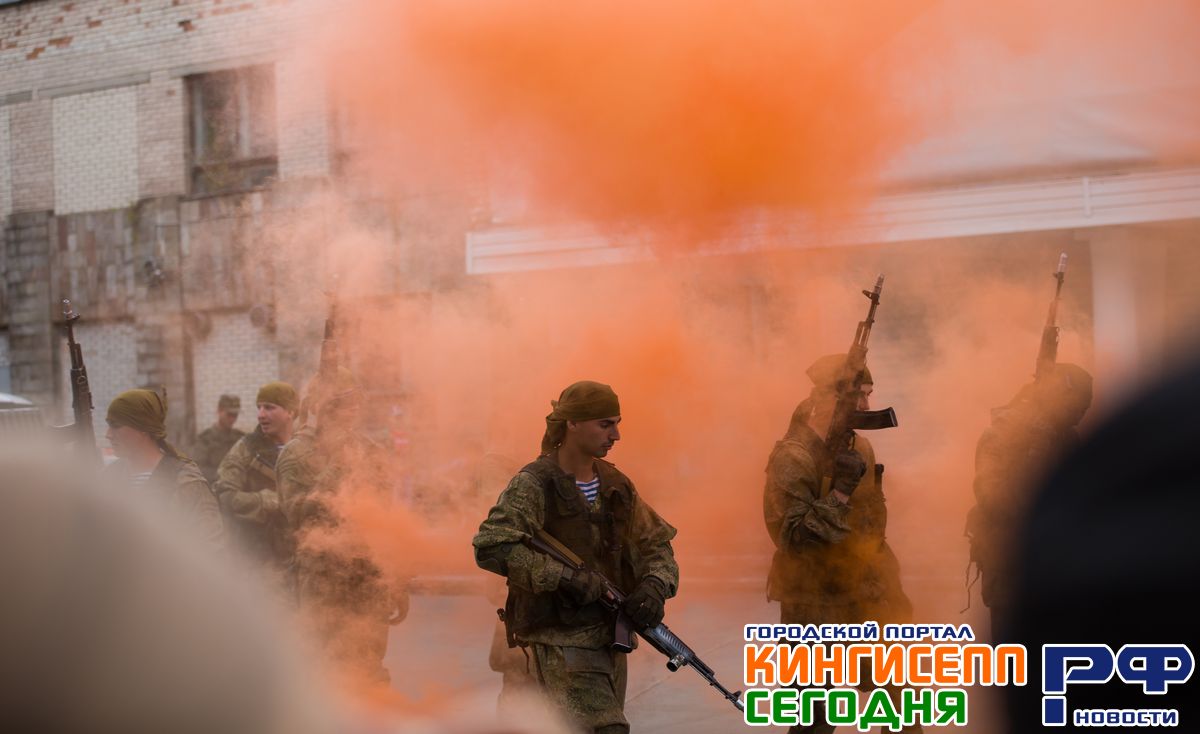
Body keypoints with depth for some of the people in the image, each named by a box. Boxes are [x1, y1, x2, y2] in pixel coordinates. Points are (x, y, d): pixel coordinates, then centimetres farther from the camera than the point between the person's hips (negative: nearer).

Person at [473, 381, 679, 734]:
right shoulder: (535, 484, -12)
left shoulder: (617, 486, 8)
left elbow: (656, 544, 12)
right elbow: (490, 548, -22)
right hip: (561, 643, -7)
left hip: (609, 637, 7)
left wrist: (654, 587, -10)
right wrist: (563, 577, -25)